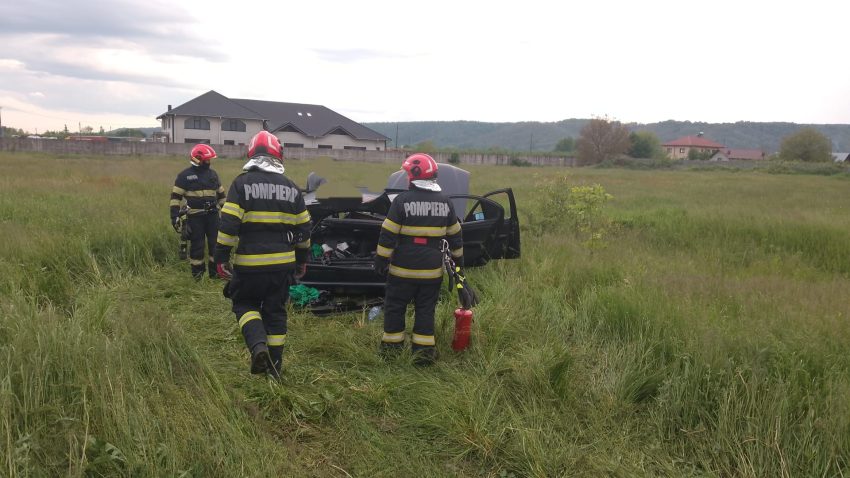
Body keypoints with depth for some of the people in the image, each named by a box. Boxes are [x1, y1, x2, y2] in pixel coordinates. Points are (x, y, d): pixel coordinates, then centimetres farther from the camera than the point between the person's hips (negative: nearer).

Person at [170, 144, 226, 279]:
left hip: (212, 215, 4)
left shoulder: (212, 174, 11)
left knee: (216, 243, 6)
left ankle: (215, 271, 17)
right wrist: (174, 216, -12)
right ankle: (197, 273, 15)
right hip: (195, 216, -4)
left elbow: (220, 194, 20)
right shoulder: (185, 175, -5)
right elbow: (176, 196, -6)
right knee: (197, 245, 3)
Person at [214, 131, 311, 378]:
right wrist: (302, 260, 21)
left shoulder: (242, 183, -6)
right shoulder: (290, 187, 6)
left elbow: (229, 225, -12)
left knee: (245, 303, 16)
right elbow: (303, 228, 11)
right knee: (276, 311, 14)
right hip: (283, 264, 3)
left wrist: (221, 258, -4)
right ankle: (274, 364, 19)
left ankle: (258, 345, -9)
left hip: (250, 264, -3)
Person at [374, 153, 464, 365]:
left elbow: (388, 235, -10)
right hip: (432, 269, 4)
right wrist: (458, 259, 23)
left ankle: (392, 345, 19)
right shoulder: (445, 202, 4)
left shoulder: (402, 200, -10)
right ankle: (424, 350, 12)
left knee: (395, 306, 11)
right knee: (426, 309, 12)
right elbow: (455, 235, 12)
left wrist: (381, 260, -3)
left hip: (403, 268, -3)